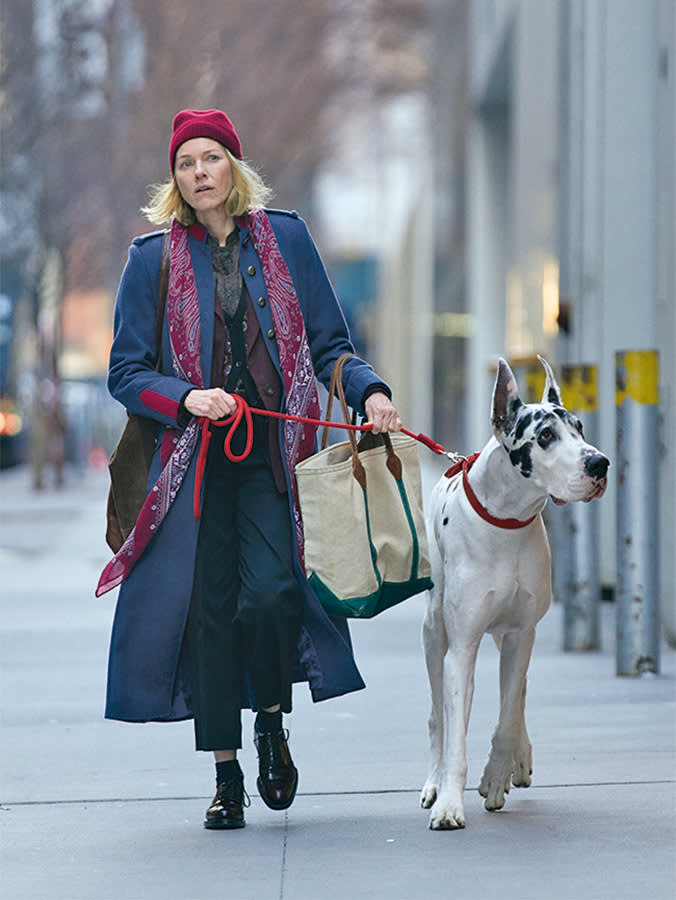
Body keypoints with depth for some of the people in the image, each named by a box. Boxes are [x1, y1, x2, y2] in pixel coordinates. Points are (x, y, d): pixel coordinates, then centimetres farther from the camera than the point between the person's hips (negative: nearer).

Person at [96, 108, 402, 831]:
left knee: (269, 592, -17)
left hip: (273, 449, 0)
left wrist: (369, 391, -7)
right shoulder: (153, 257, 5)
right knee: (208, 606, -1)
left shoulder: (285, 238, 8)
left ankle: (272, 723, 11)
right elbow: (126, 371, 4)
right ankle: (226, 773, 10)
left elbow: (328, 344, 11)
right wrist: (186, 398, -13)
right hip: (194, 456, 0)